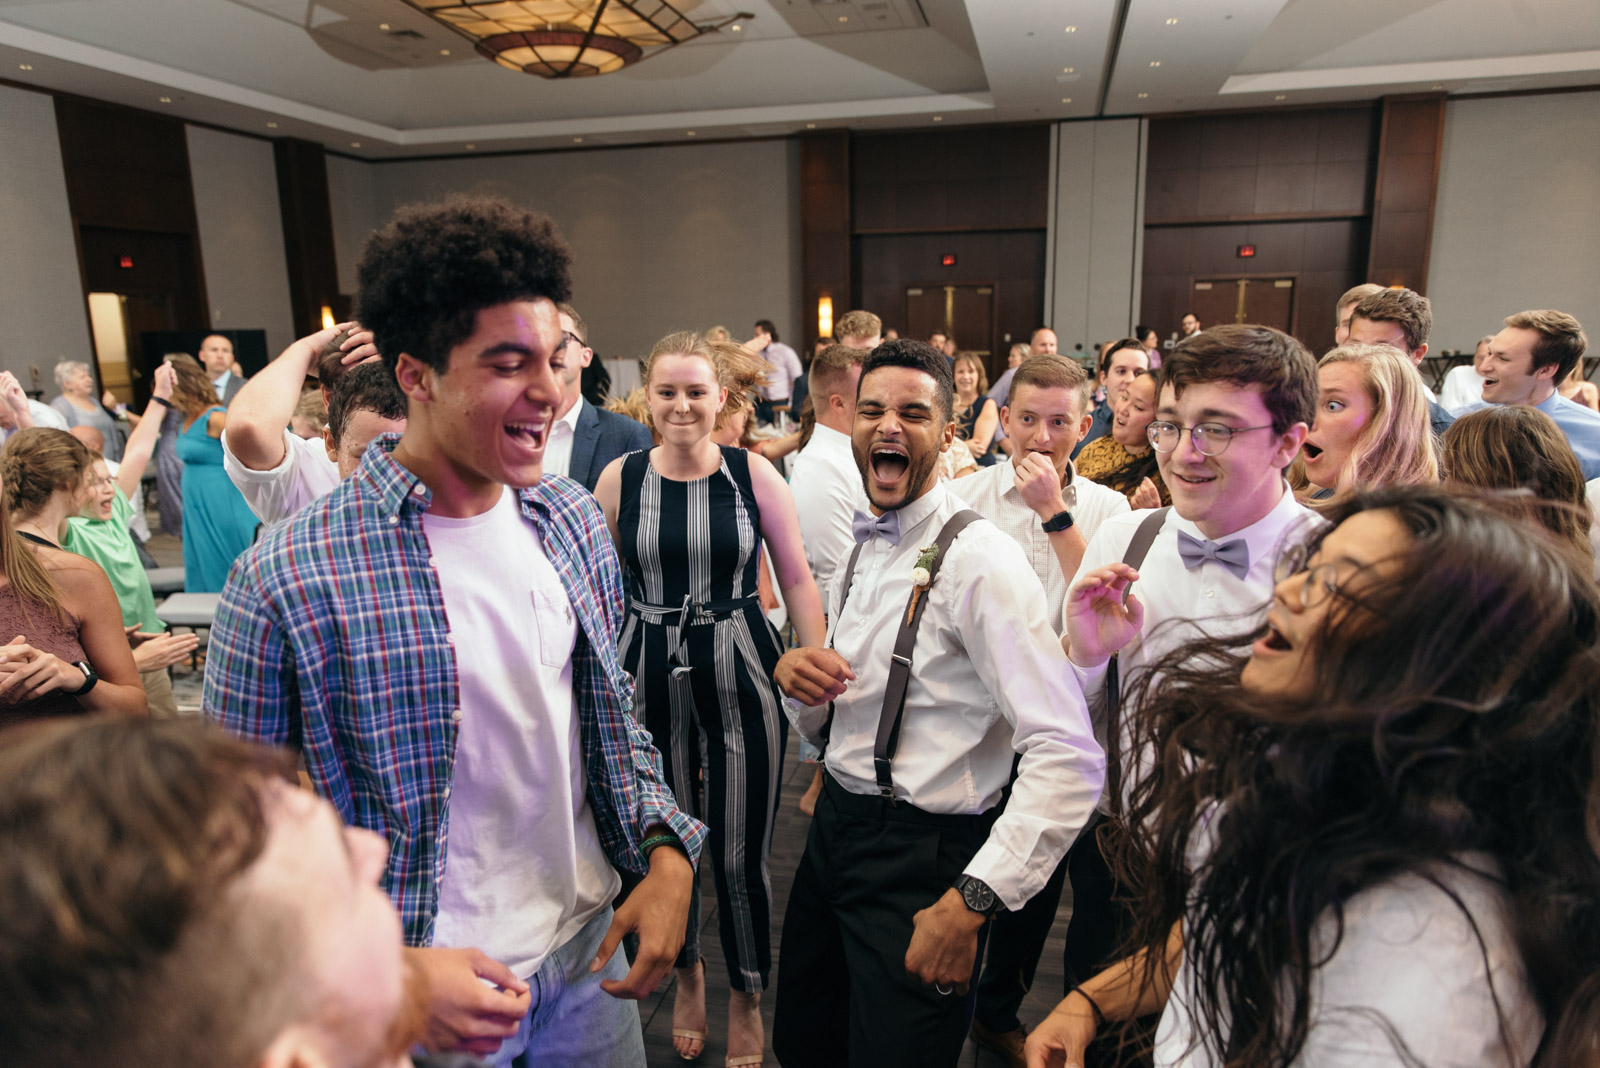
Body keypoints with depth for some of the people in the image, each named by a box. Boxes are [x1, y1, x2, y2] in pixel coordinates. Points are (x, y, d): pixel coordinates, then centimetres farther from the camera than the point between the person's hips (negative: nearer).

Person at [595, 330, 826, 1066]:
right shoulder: (619, 478, -1)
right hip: (650, 676, 2)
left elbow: (797, 578, 0)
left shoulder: (754, 473, -4)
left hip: (740, 675, -1)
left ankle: (746, 998, 35)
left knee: (740, 857, 5)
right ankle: (686, 975, 47)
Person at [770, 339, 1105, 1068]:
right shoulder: (862, 550, 6)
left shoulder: (980, 560, -19)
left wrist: (970, 901, -26)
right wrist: (795, 675, -8)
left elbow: (1071, 760, -27)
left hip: (920, 862, -8)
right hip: (834, 834, 8)